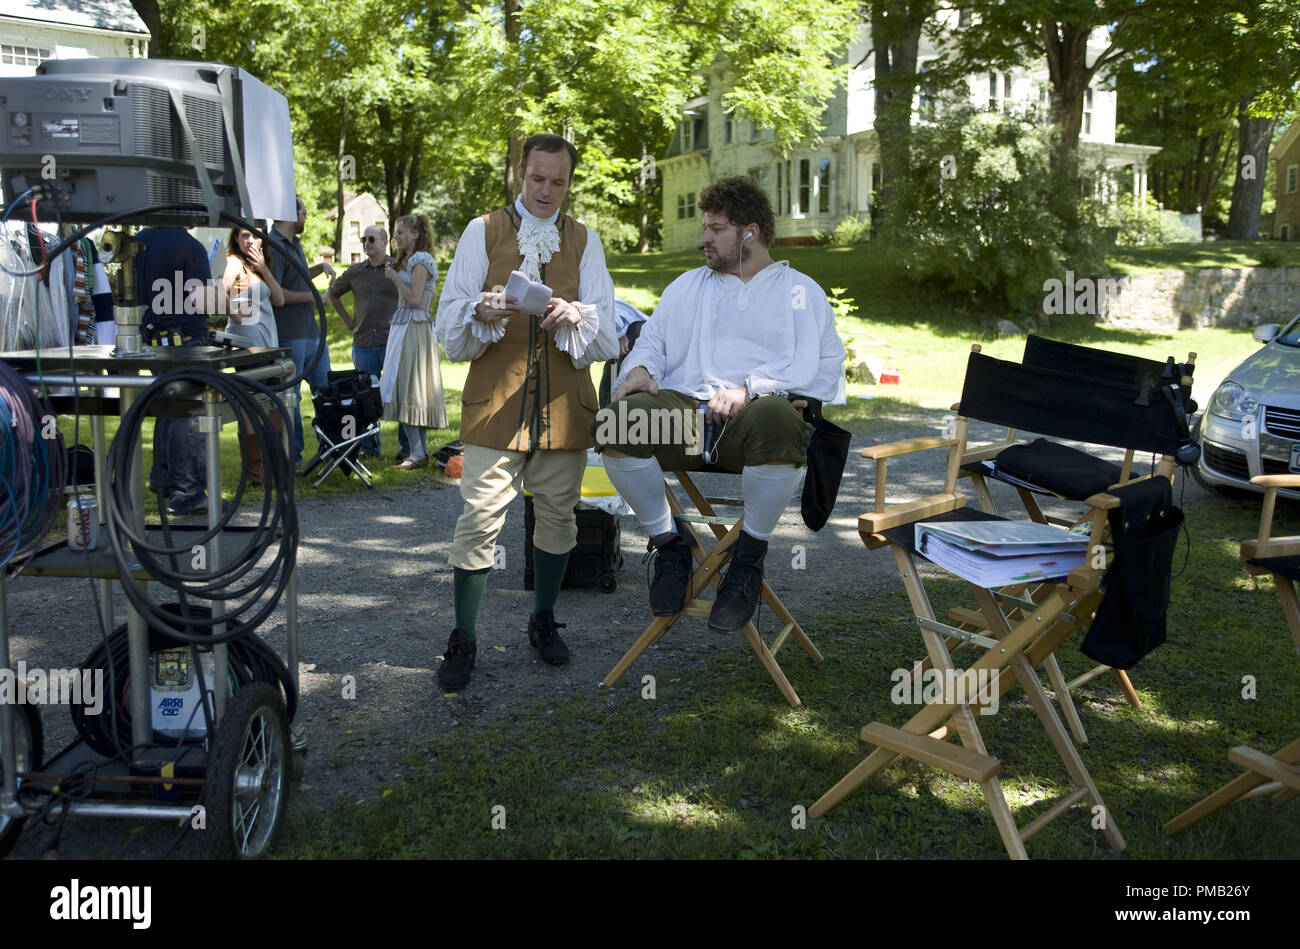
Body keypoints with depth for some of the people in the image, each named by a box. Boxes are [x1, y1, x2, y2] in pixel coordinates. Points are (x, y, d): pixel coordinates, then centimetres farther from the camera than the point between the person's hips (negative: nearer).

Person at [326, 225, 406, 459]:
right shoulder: (354, 272, 10)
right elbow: (332, 294, 25)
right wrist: (347, 320, 17)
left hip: (391, 342, -4)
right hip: (363, 343, 4)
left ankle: (407, 446, 5)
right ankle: (369, 447, 17)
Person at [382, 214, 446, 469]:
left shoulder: (421, 261, -9)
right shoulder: (407, 260, 20)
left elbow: (415, 299, -18)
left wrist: (395, 277, -9)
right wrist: (393, 278, 11)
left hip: (414, 330, -10)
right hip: (403, 328, 10)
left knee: (408, 388, -10)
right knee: (409, 389, 8)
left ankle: (418, 454, -9)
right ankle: (419, 451, 10)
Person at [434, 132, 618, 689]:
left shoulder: (584, 240, 15)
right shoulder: (483, 232, 10)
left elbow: (607, 325, 5)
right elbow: (450, 320, 3)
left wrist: (577, 316, -18)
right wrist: (480, 311, -20)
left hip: (564, 401, 2)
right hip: (494, 399, -2)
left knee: (558, 514, 9)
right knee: (479, 518, -7)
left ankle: (543, 621, 27)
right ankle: (462, 640, 4)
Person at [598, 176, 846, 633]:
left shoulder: (799, 290, 18)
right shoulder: (687, 286, 32)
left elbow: (808, 364, 4)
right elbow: (652, 341, 26)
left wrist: (748, 388, -14)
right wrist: (639, 369, 0)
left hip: (754, 411, -3)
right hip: (684, 408, 3)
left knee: (776, 419, -41)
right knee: (615, 422, -30)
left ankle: (749, 555, -16)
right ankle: (669, 545, -8)